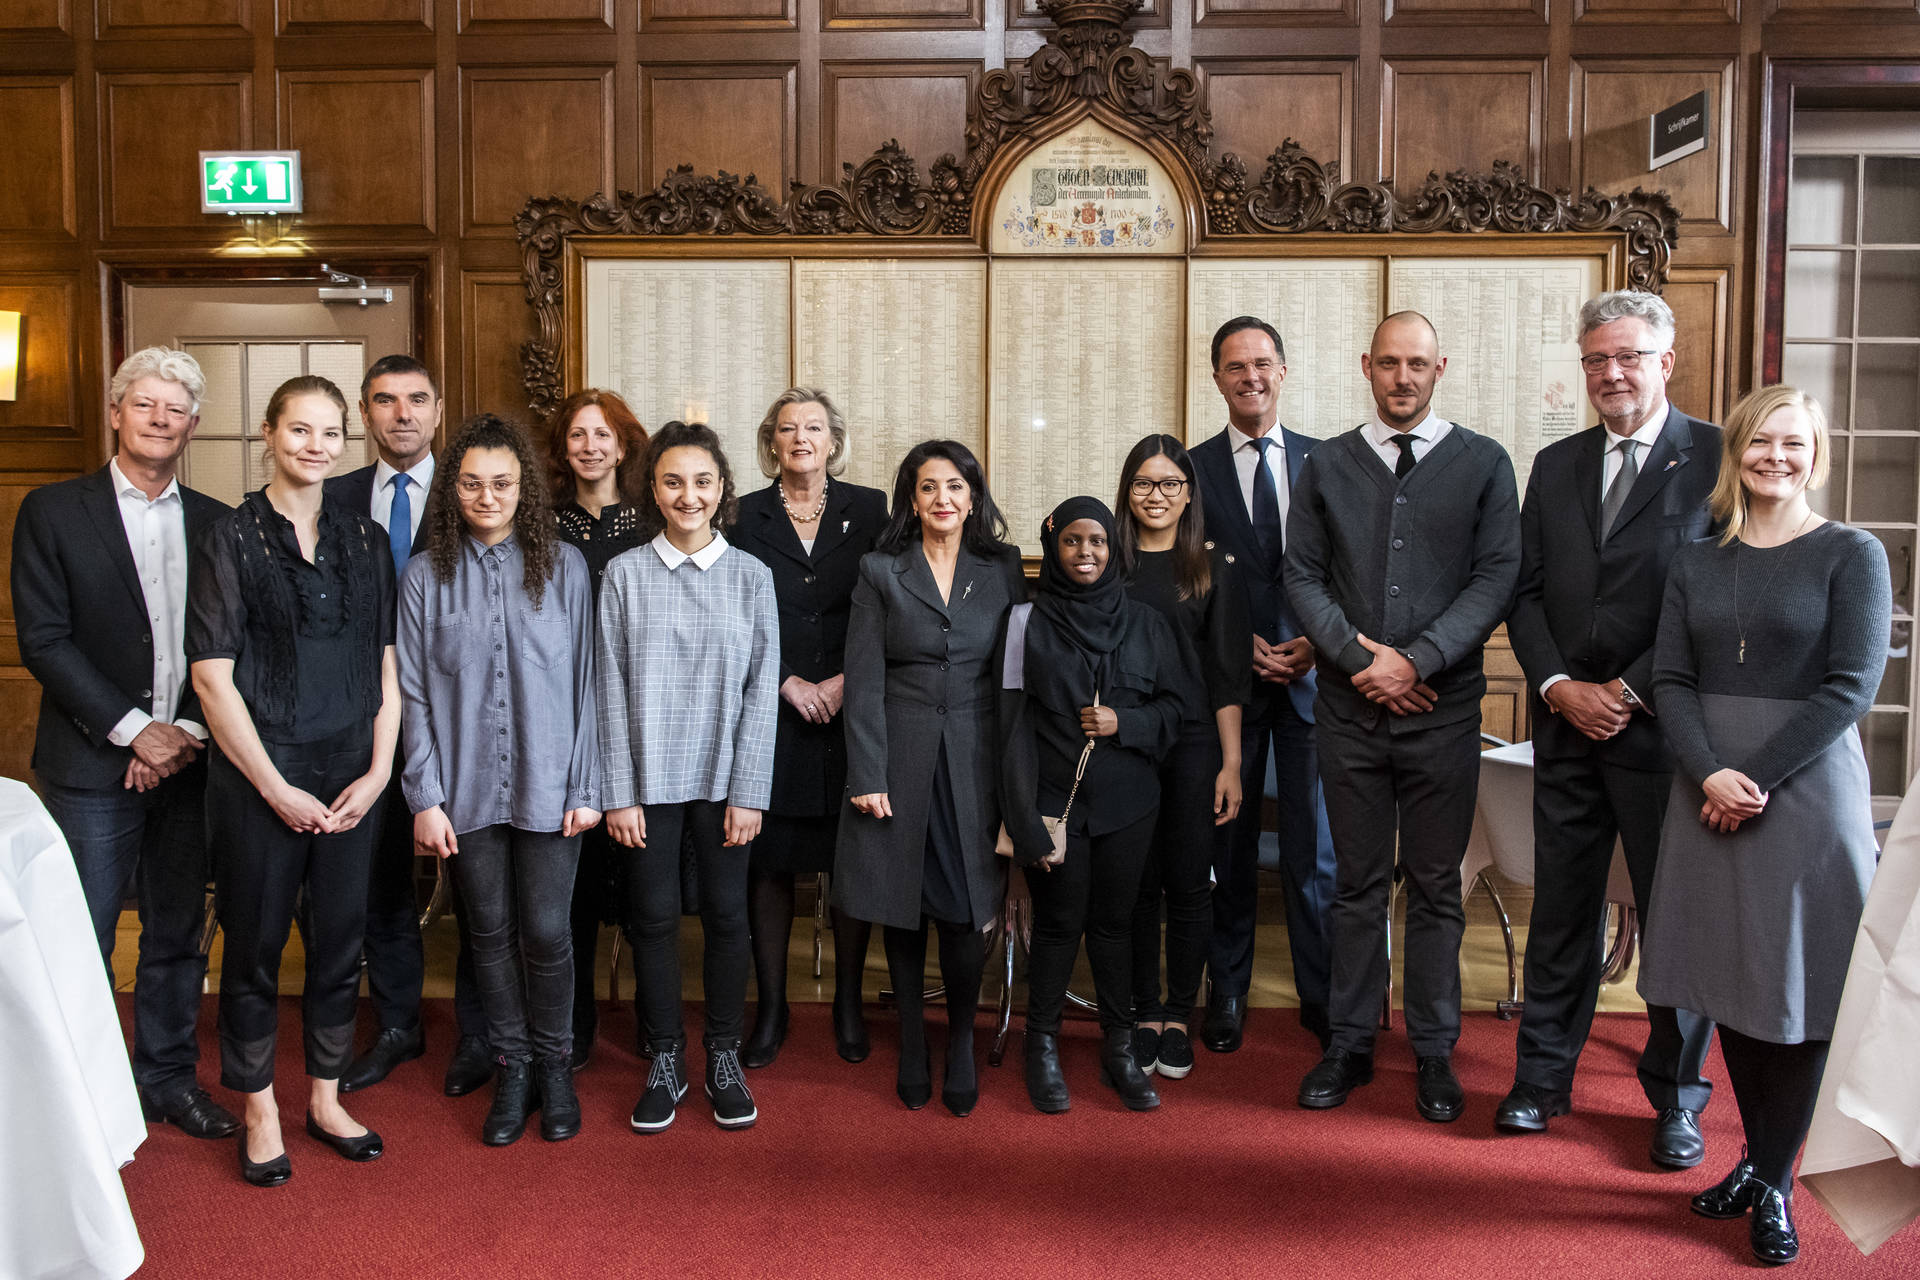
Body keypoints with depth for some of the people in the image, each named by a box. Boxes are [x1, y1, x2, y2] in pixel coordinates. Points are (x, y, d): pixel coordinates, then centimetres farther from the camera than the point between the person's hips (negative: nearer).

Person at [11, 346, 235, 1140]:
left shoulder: (216, 523, 8)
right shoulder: (53, 511, -1)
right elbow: (44, 640, -7)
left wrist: (189, 731, -7)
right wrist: (134, 729, -12)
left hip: (187, 759, 3)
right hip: (92, 762, -3)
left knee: (178, 933, 12)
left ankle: (169, 1076, 26)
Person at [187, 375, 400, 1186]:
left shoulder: (365, 540, 7)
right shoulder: (231, 539, -4)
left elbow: (386, 664, 7)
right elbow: (212, 673, -7)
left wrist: (379, 770, -3)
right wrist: (277, 788, -10)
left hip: (351, 775, 3)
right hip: (259, 771, -3)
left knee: (341, 939, 11)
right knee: (256, 944, 7)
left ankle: (325, 1101, 28)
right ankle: (261, 1114, 24)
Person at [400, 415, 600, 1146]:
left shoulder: (563, 567, 0)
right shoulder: (426, 576, 2)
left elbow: (583, 681, 0)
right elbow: (413, 694, 2)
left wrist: (586, 787, -3)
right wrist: (425, 796, -3)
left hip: (547, 785, -1)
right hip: (466, 788, 1)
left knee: (545, 932, 1)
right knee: (490, 933, 10)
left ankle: (554, 1066, 23)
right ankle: (511, 1071, 26)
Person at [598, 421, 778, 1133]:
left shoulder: (751, 576, 1)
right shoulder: (625, 575, 0)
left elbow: (762, 692, 0)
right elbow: (611, 691, 0)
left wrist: (748, 793, -5)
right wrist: (618, 793, -5)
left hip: (722, 777, 0)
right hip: (649, 777, 0)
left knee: (726, 913, 7)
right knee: (654, 915, 6)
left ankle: (724, 1058, 22)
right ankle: (665, 1061, 22)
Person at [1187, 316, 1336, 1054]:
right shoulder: (1193, 468, 4)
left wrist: (1319, 643, -9)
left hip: (1311, 670, 1)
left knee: (1316, 846, 2)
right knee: (1230, 842, 8)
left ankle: (1322, 998, 15)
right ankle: (1227, 992, 20)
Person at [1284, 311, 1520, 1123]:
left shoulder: (1483, 464, 4)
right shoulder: (1326, 466, 8)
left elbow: (1497, 577, -3)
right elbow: (1303, 577, 4)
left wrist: (1415, 659, -13)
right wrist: (1362, 657, -10)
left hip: (1443, 706, -1)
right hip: (1349, 706, 1)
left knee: (1435, 886, 7)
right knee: (1359, 883, 9)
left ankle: (1434, 1053, 18)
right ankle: (1350, 1045, 19)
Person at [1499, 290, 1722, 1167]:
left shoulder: (1719, 459, -3)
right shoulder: (1555, 465, 13)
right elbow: (1526, 593, 10)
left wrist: (1630, 691, -13)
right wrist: (1559, 687, -5)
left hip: (1664, 725, -4)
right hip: (1568, 724, 4)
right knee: (1560, 912, 11)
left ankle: (1676, 1096, 21)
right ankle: (1542, 1077, 23)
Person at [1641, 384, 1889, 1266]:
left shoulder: (1851, 555, -1)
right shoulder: (1697, 563, 9)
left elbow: (1851, 687, -9)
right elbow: (1671, 681, 3)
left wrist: (1757, 776, -16)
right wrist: (1709, 771, -13)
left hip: (1807, 788, -3)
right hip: (1709, 790, 4)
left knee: (1800, 987, 1)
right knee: (1732, 977, 9)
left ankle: (1775, 1184, 13)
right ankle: (1758, 1156, 24)